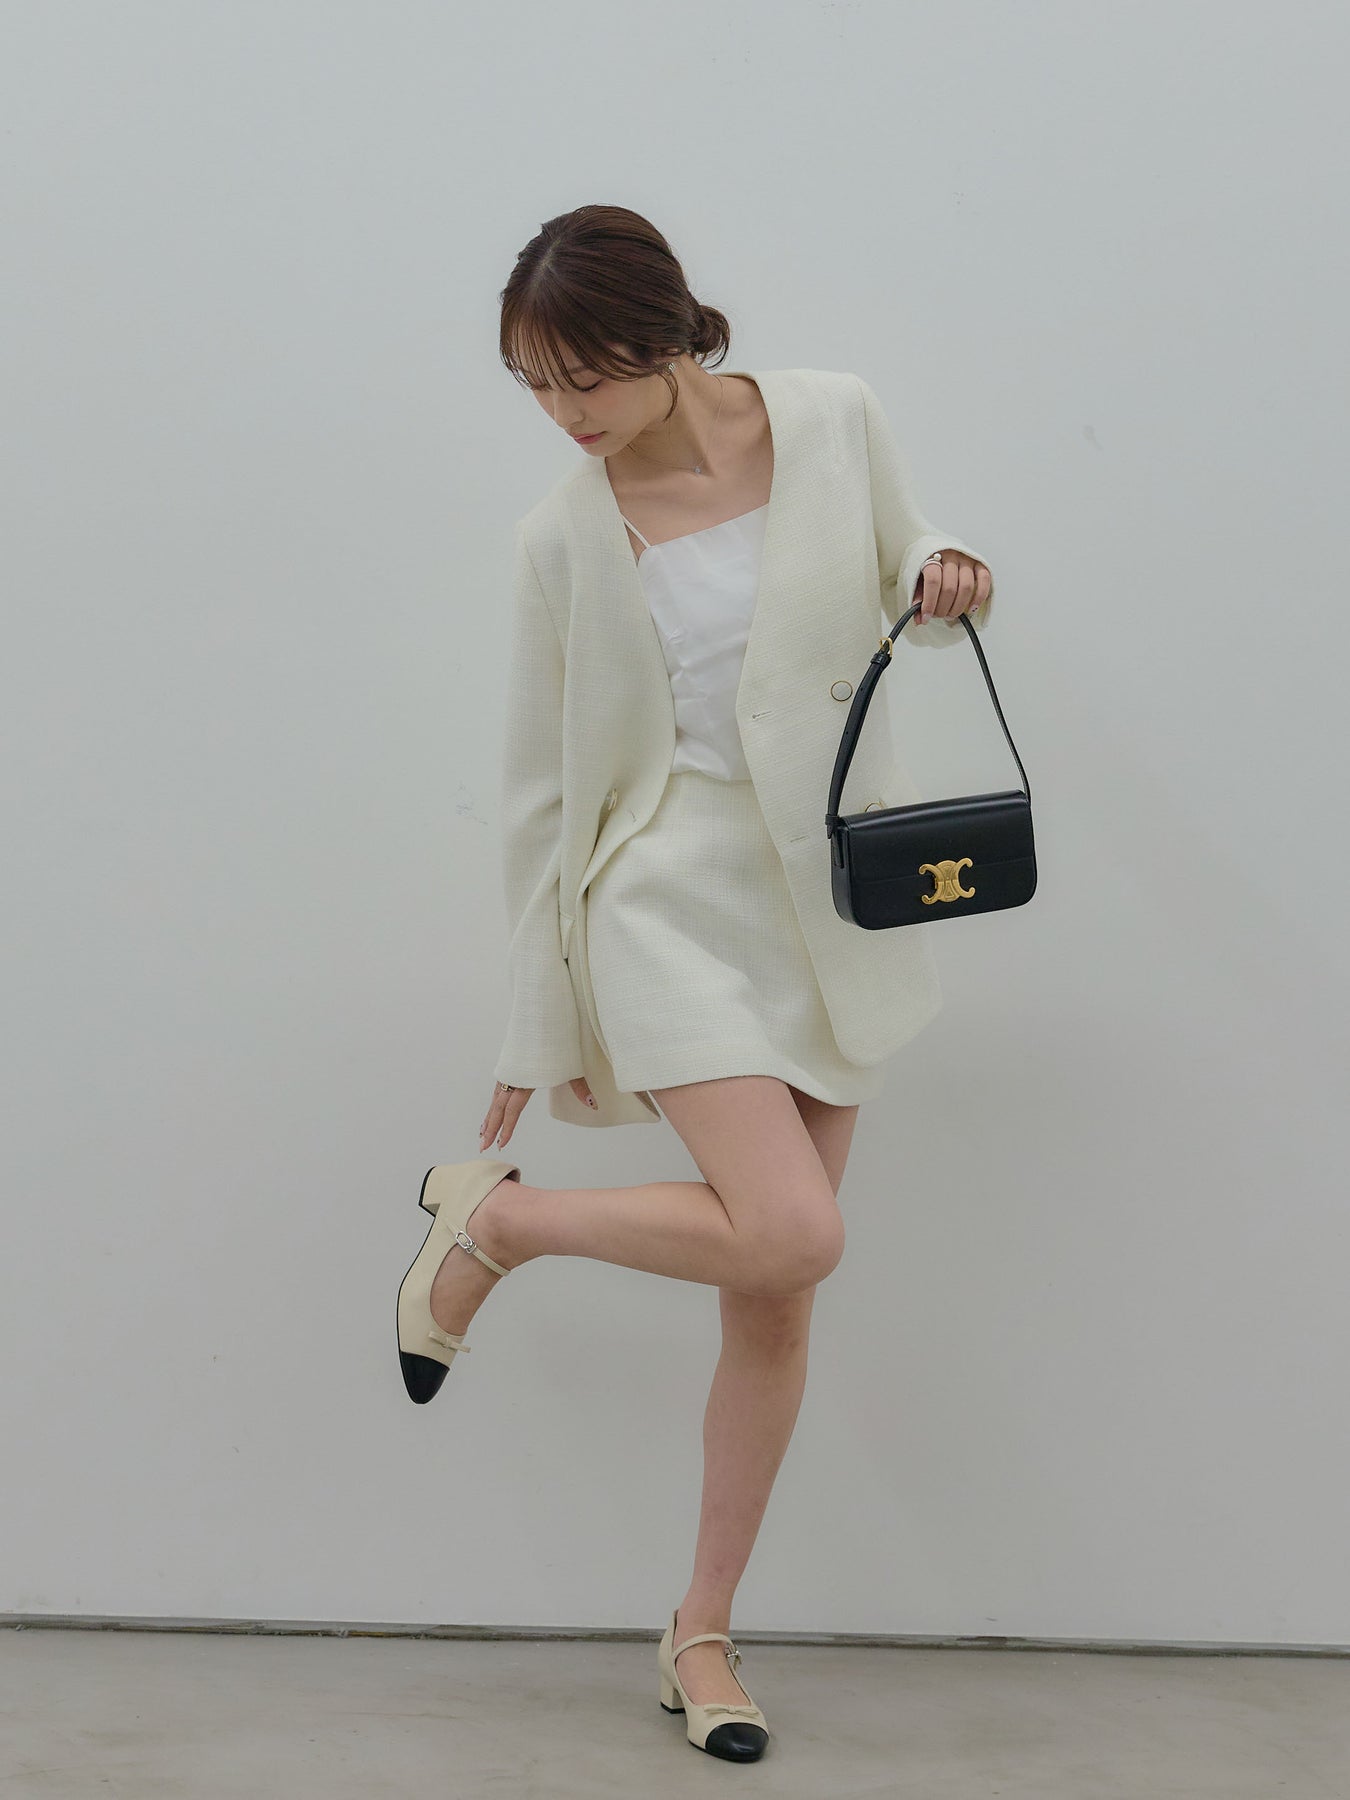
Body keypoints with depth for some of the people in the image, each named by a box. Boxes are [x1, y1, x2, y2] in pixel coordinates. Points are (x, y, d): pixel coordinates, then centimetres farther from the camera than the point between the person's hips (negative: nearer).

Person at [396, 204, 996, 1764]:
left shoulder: (833, 422, -3)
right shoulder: (565, 535, -6)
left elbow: (895, 565, 17)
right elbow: (541, 789, -1)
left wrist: (944, 580, -9)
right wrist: (532, 1034, 1)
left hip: (832, 902, 3)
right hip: (674, 894, -3)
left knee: (775, 1301, 5)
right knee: (791, 1233, -23)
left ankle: (702, 1634, 20)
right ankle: (493, 1219, 2)